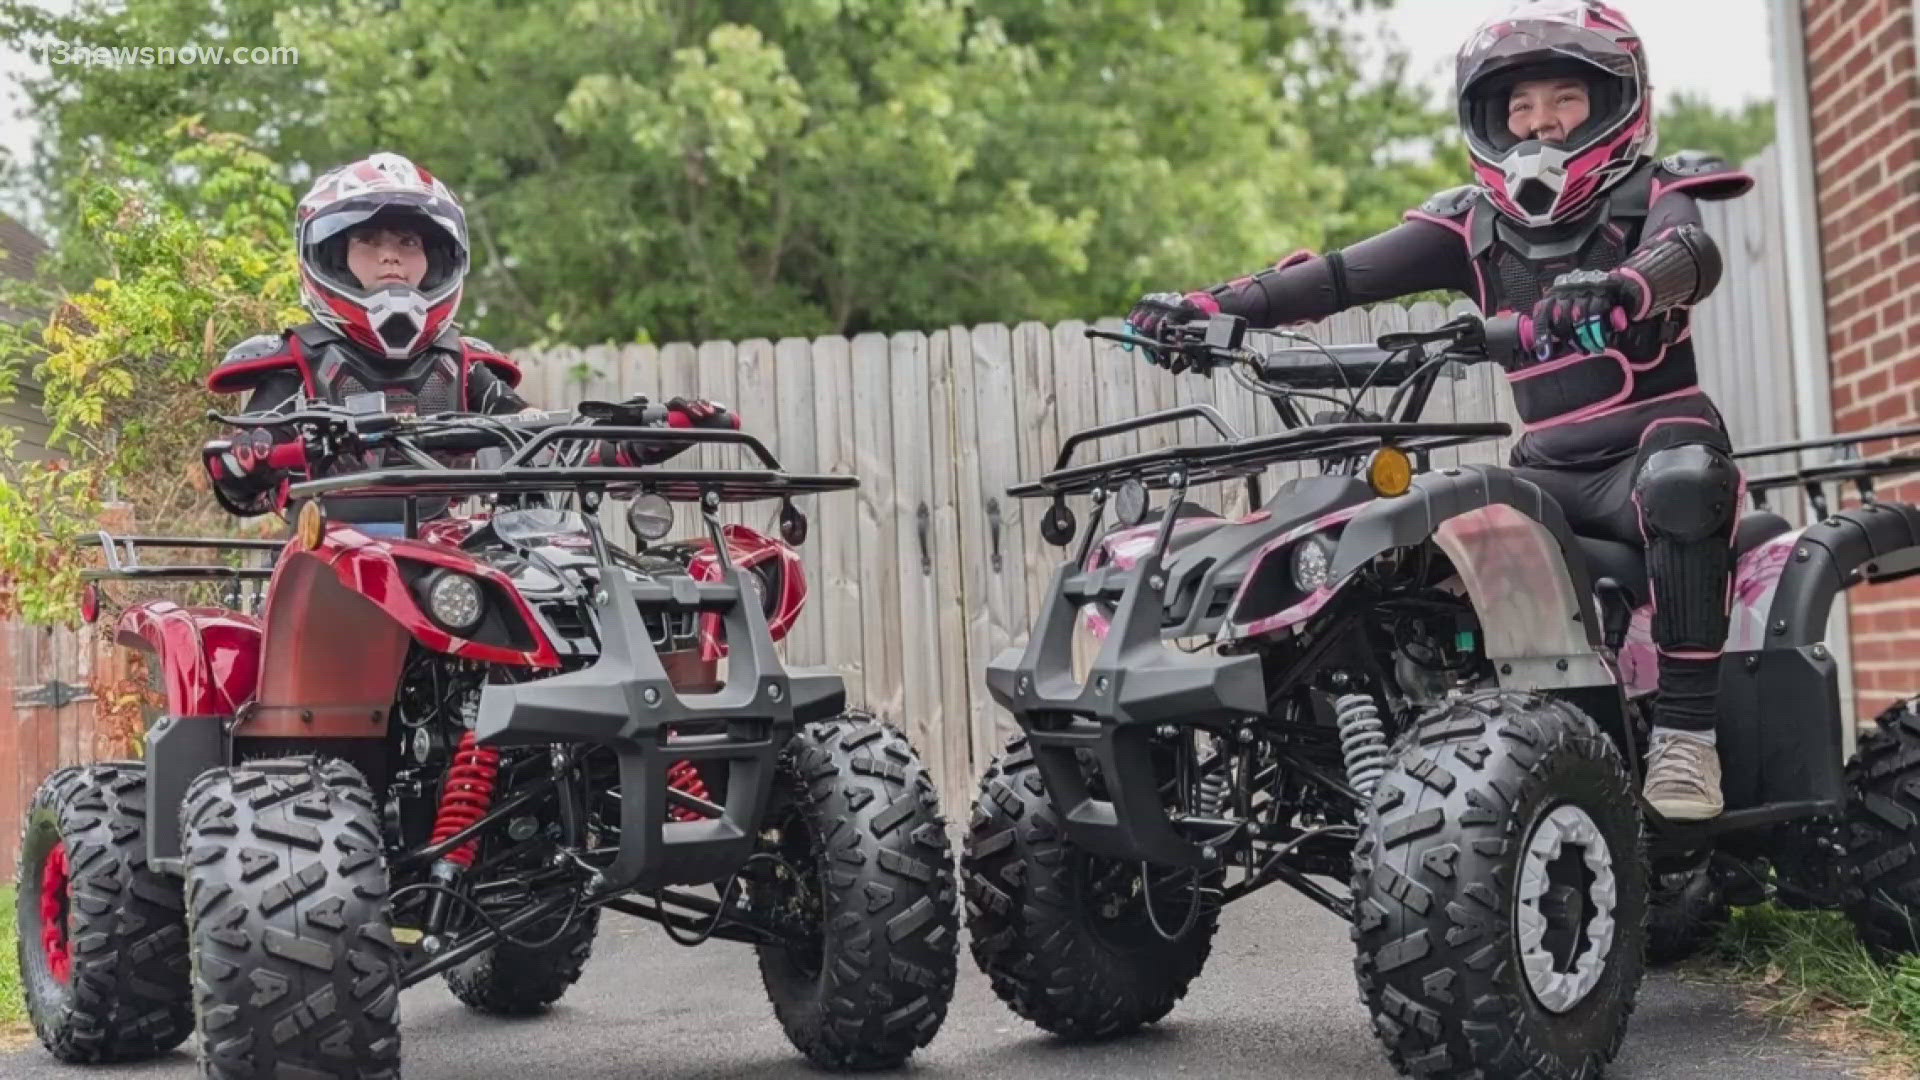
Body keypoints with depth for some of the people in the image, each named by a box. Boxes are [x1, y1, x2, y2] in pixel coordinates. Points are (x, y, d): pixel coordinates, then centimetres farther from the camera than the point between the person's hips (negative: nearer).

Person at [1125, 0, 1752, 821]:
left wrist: (1619, 287, -47)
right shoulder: (1474, 226, 11)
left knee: (1683, 486, -37)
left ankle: (1685, 730, -31)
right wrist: (1209, 306, -16)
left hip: (1658, 442, -4)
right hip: (1549, 469, 4)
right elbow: (1344, 274, -1)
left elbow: (1693, 256, -22)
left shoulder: (1654, 192, 3)